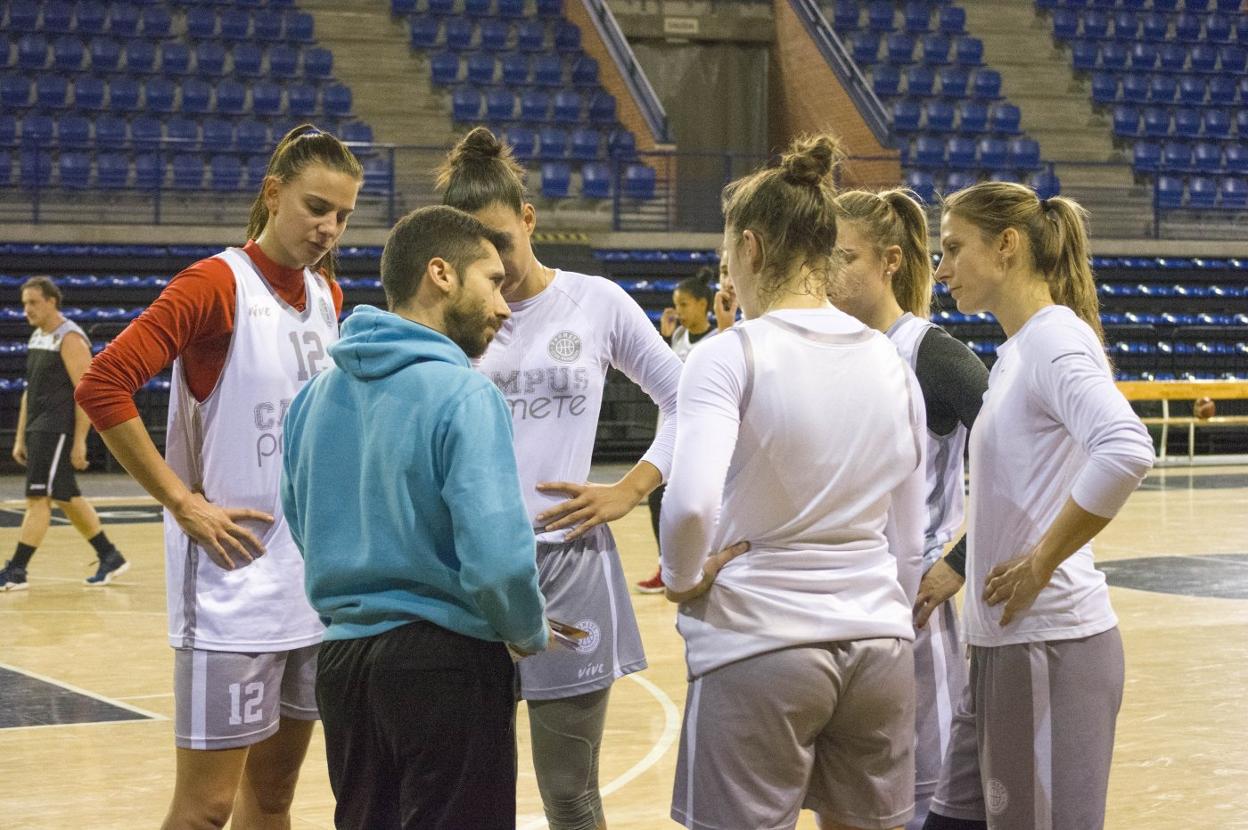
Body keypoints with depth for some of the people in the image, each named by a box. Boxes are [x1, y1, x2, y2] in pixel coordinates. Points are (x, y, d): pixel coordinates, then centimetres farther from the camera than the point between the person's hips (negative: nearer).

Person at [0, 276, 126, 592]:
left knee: (38, 497, -10)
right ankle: (111, 558, 22)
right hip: (38, 430, 10)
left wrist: (79, 442, -20)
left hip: (58, 430, -10)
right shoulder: (37, 338, 15)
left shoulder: (70, 338, -12)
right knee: (67, 498, 13)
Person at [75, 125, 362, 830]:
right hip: (235, 580, -7)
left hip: (317, 581, 7)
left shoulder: (329, 295, 10)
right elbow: (103, 387, -20)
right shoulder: (216, 284, -11)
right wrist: (183, 502, -17)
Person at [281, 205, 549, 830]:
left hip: (341, 660, 7)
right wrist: (529, 635, -5)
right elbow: (498, 559, -23)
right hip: (446, 662, -7)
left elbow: (307, 531, 13)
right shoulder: (462, 394, -15)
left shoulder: (313, 396, 7)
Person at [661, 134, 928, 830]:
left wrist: (685, 578, -5)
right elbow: (909, 545, 13)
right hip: (880, 649, 5)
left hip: (758, 647, -5)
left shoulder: (731, 356, -9)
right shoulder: (891, 363, 8)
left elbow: (690, 504, -24)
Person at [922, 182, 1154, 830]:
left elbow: (1126, 451, -30)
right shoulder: (1017, 351, 15)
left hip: (1049, 647, -9)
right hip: (1003, 648, 9)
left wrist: (1040, 564, -23)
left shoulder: (1055, 340, -13)